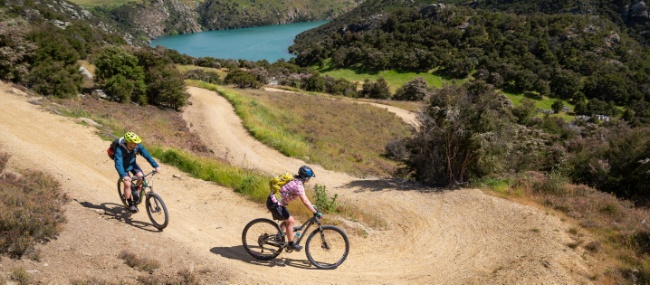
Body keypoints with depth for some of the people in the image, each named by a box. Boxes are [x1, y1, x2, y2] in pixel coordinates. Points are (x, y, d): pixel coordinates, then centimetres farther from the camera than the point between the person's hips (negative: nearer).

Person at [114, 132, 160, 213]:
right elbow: (118, 163, -44)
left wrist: (156, 166, -34)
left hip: (132, 163, 4)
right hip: (123, 166, -4)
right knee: (127, 184, -18)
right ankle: (131, 204, 1)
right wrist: (123, 175, -58)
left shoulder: (137, 146, -24)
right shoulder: (120, 149, -36)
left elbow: (146, 155, -25)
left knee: (141, 177, -18)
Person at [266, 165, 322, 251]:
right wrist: (316, 213, -23)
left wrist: (312, 206, 16)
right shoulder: (298, 185, -24)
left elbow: (304, 197, 19)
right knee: (290, 221, -6)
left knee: (287, 221, 20)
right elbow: (305, 202, -27)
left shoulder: (297, 182, 6)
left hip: (276, 202, 10)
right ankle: (291, 244, 5)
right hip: (274, 203, -10)